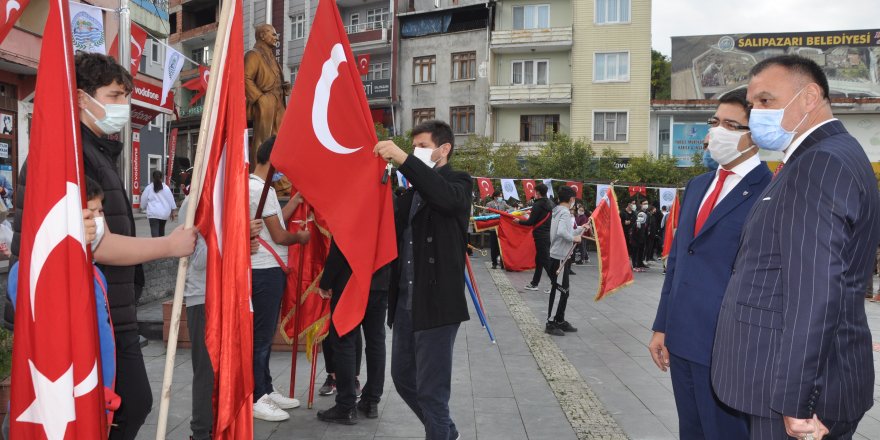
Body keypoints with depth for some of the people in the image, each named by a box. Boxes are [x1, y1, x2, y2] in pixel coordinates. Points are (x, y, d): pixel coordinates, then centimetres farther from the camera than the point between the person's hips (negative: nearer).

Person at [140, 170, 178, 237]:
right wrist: (173, 211, 15)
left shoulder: (148, 188, -2)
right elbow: (171, 200, 4)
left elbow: (143, 200, 8)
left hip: (153, 213, -3)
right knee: (161, 230, 23)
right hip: (164, 213, 3)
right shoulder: (166, 188, 0)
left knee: (155, 232, -11)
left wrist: (144, 208, 29)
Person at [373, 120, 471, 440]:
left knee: (431, 390, -2)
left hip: (436, 303, -8)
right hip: (405, 301, 8)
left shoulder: (458, 183, -5)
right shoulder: (412, 192, 17)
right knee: (403, 378, 18)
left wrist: (403, 159, -34)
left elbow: (445, 196, -29)